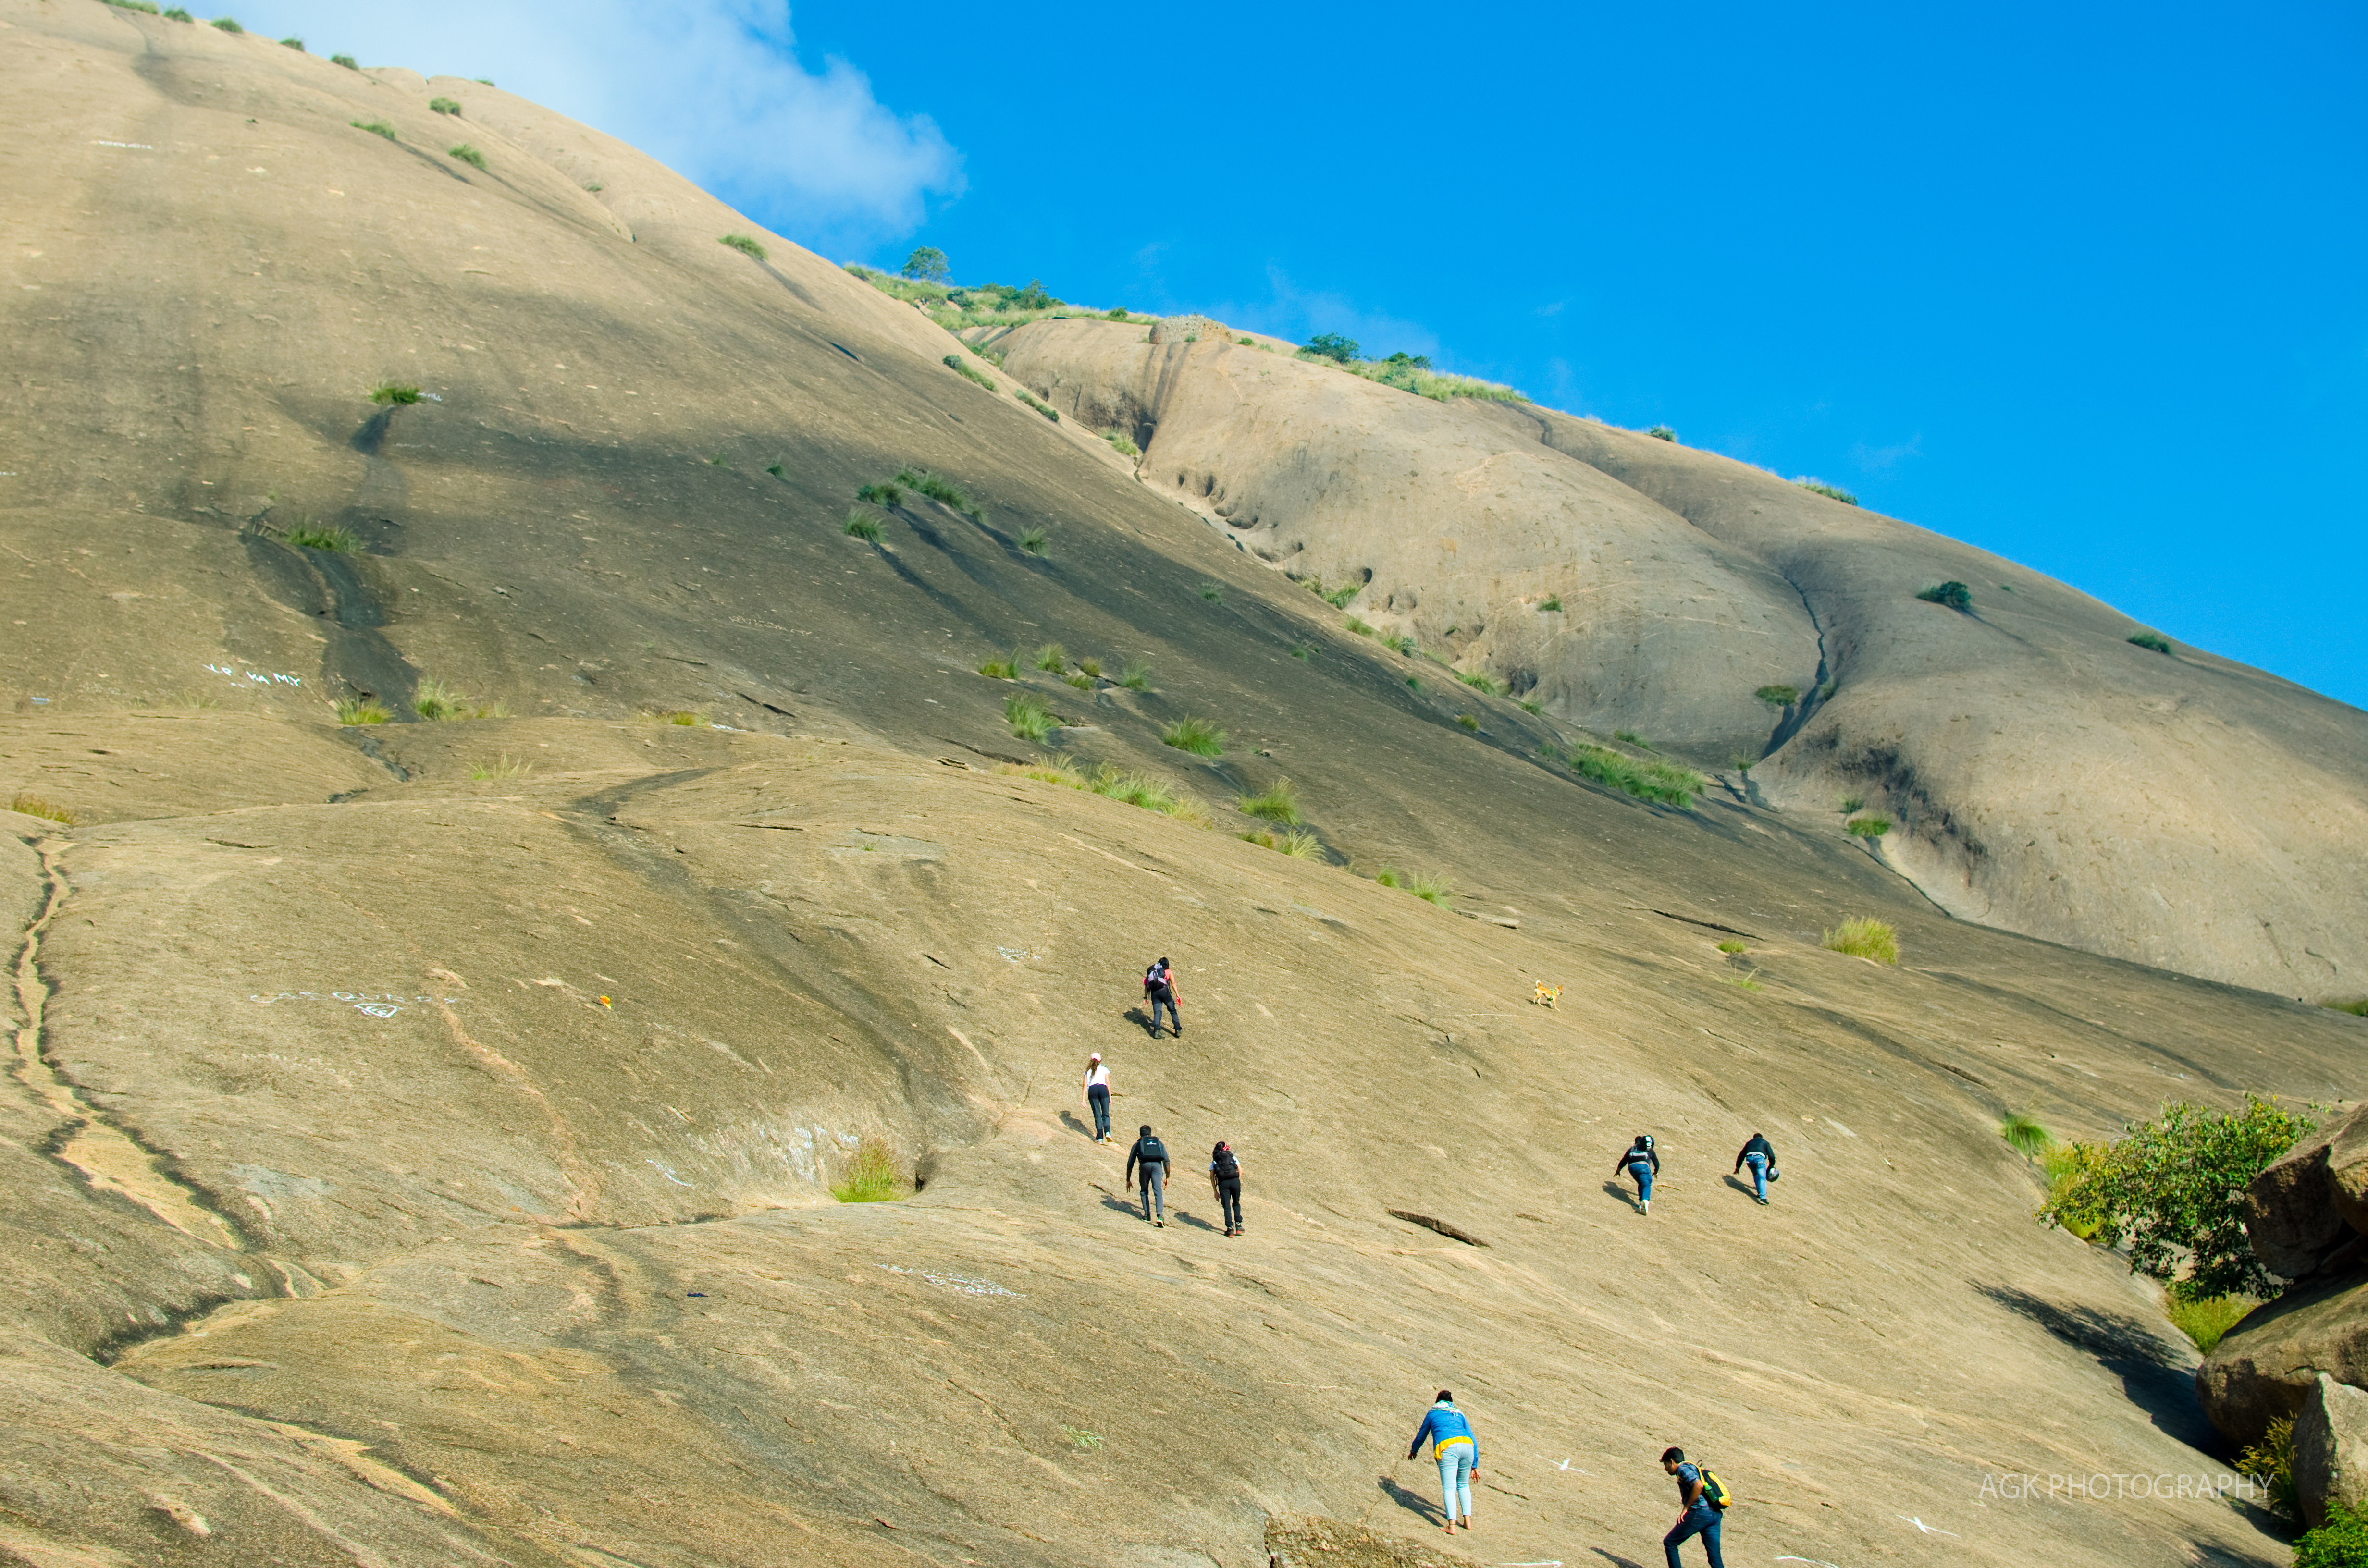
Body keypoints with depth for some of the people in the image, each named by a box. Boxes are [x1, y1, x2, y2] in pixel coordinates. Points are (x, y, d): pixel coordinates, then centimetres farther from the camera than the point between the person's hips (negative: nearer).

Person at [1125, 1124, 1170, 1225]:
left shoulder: (1137, 1144, 28)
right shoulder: (1159, 1143, 31)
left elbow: (1130, 1163, 24)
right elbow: (1167, 1161, 21)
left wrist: (1128, 1180, 30)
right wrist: (1167, 1177, 24)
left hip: (1145, 1165, 0)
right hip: (1157, 1165, 1)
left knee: (1144, 1191, 19)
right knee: (1158, 1191, -6)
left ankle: (1147, 1215, 13)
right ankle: (1160, 1215, -25)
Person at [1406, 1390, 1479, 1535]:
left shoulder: (1432, 1413, 25)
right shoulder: (1459, 1415, 31)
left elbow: (1421, 1435, 36)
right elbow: (1474, 1441, 28)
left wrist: (1414, 1450, 55)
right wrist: (1474, 1466, 30)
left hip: (1447, 1448, -3)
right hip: (1467, 1446, 3)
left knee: (1449, 1488, -8)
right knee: (1463, 1485, 21)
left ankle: (1452, 1525, -21)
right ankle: (1468, 1520, 12)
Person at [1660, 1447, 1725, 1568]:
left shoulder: (1683, 1468, -1)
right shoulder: (1694, 1468, 28)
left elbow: (1698, 1486, -19)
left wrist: (1685, 1508, -12)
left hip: (1700, 1512, -9)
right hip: (1715, 1515, 9)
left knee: (1669, 1543, 5)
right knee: (1715, 1558, 5)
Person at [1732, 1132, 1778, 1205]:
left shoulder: (1749, 1143, 35)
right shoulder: (1765, 1142, 28)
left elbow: (1741, 1156, 34)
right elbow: (1771, 1156, 18)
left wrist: (1738, 1167, 42)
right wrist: (1772, 1166, 31)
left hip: (1749, 1158, 3)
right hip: (1760, 1158, -3)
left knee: (1756, 1175, 25)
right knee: (1762, 1178, -5)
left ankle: (1760, 1192, 14)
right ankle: (1763, 1197, -20)